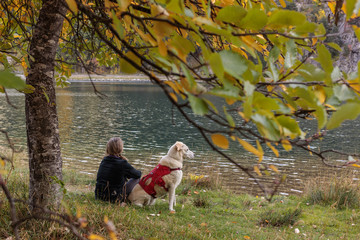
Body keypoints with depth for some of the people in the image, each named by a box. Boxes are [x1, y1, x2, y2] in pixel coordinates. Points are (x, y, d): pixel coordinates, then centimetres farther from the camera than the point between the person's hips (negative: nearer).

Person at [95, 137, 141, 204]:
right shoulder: (122, 163, -16)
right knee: (136, 179, 9)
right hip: (114, 198, -7)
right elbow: (138, 174, 0)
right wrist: (139, 172, 25)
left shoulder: (104, 160, 3)